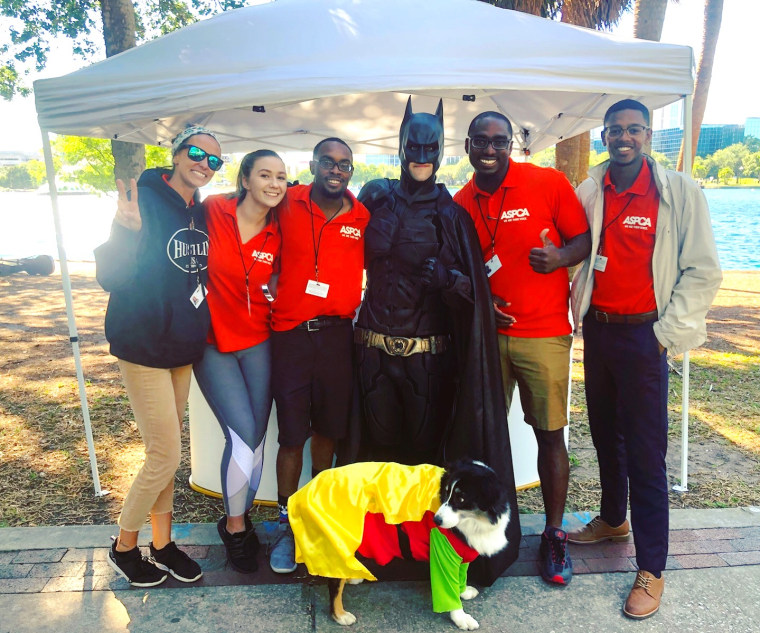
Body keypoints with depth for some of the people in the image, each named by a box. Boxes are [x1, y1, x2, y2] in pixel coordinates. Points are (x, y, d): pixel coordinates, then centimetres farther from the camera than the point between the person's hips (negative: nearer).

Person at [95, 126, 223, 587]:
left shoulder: (202, 215, 6)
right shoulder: (145, 200, -13)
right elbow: (109, 276, -18)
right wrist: (127, 231, -34)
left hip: (183, 348, 7)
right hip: (144, 346, -6)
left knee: (167, 451, 15)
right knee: (165, 455, -3)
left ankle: (162, 544, 31)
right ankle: (124, 546, 22)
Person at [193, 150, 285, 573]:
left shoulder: (278, 235, 0)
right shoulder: (213, 211, -9)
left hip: (257, 342, 3)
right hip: (213, 342, -3)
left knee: (255, 437, 5)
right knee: (244, 436, -9)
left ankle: (242, 517, 30)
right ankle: (234, 525, 18)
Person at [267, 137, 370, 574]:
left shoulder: (362, 218, 4)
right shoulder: (288, 205, 2)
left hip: (337, 334, 1)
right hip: (291, 333, -1)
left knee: (329, 430, 10)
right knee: (292, 435, 2)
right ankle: (286, 524, 19)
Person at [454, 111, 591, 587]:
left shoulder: (549, 182, -2)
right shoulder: (459, 204, 6)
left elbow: (584, 239, 2)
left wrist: (560, 256, -19)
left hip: (544, 334, -2)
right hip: (486, 333, 3)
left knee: (550, 435, 4)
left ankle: (555, 534, 23)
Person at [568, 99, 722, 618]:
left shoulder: (680, 192, -6)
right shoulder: (589, 191, 5)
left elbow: (703, 271, -6)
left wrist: (667, 335, -10)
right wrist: (580, 310, 3)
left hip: (643, 335, -4)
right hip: (597, 328, 5)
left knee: (646, 451, -2)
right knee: (605, 433, 18)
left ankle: (652, 569, 12)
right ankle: (613, 519, 40)